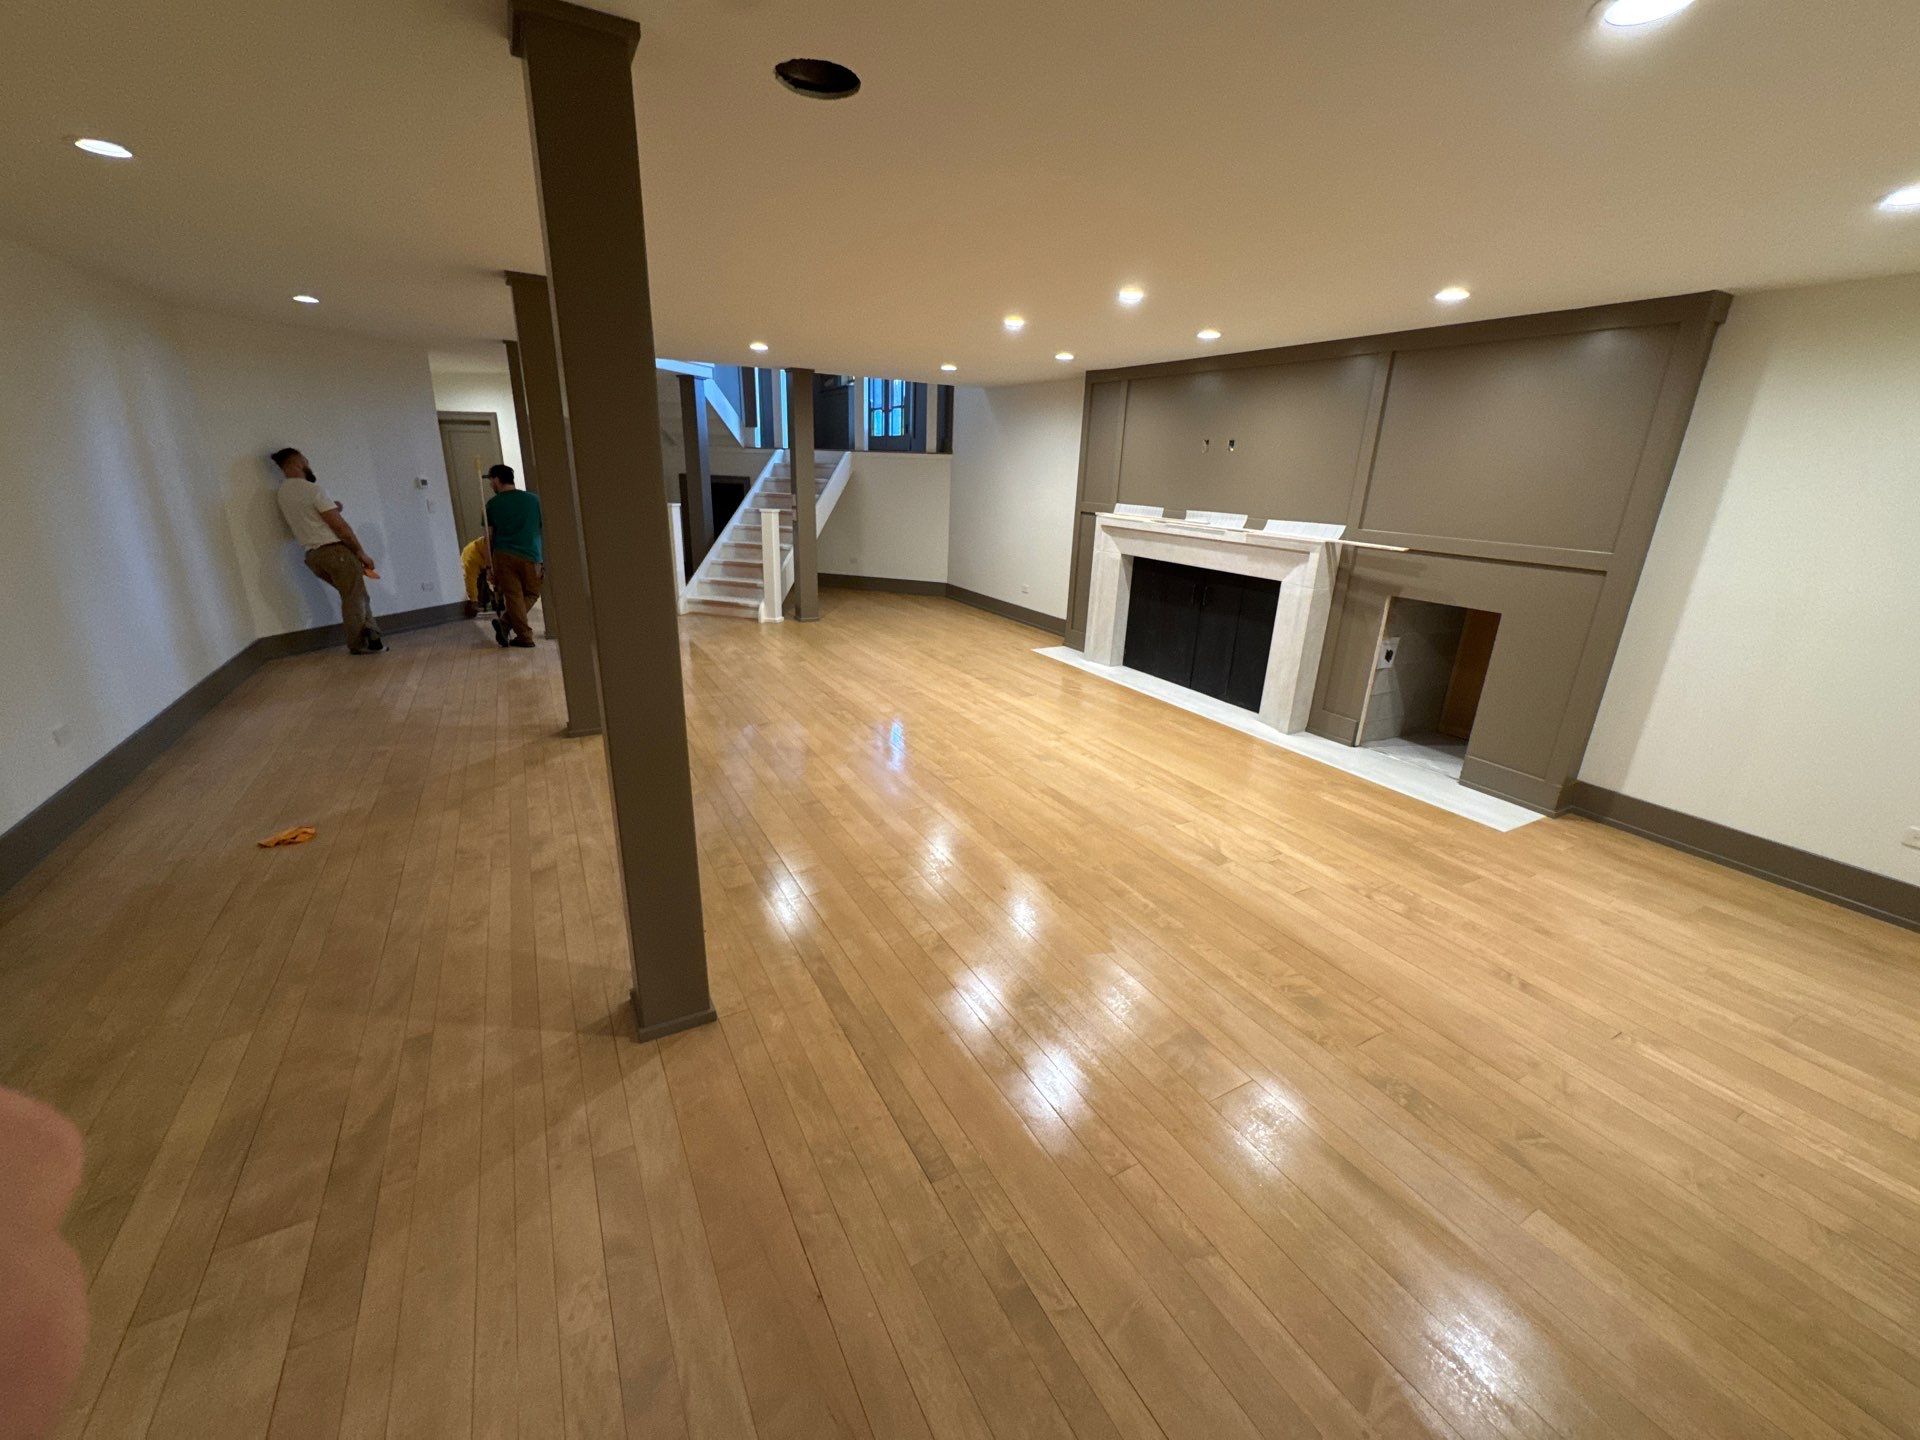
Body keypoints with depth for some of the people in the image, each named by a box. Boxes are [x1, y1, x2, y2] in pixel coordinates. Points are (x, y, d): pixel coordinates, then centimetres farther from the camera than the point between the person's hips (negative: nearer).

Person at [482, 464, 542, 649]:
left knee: (513, 595, 5)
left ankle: (525, 637, 1)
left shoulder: (492, 504, 4)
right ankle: (506, 623, -2)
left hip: (503, 555, 0)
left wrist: (489, 564, 10)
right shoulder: (533, 499, 4)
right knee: (532, 593, 14)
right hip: (530, 556, 0)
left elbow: (489, 536, 5)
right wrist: (545, 557, 14)